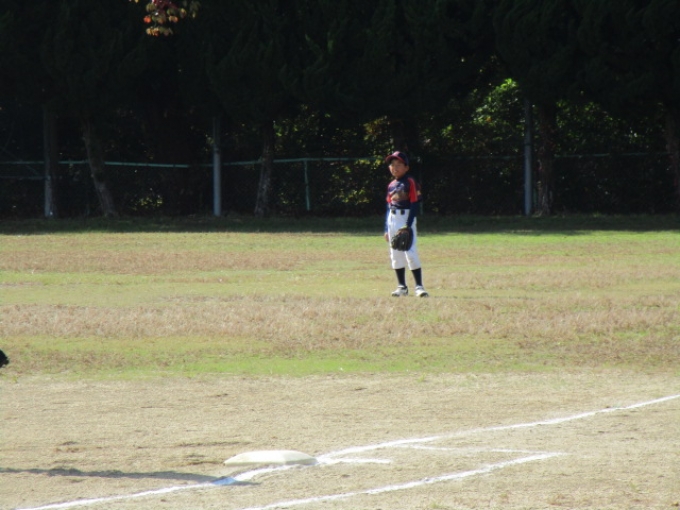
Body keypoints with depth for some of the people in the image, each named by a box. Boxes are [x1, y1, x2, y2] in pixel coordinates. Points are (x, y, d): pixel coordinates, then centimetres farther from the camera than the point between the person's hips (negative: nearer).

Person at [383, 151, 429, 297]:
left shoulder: (410, 183, -6)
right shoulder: (391, 185, 13)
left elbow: (415, 205, -11)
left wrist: (408, 226, -17)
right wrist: (386, 229, 14)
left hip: (406, 219, -7)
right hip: (392, 220, 7)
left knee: (411, 253, -12)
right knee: (395, 255, 8)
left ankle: (419, 286, -10)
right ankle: (401, 286, 15)